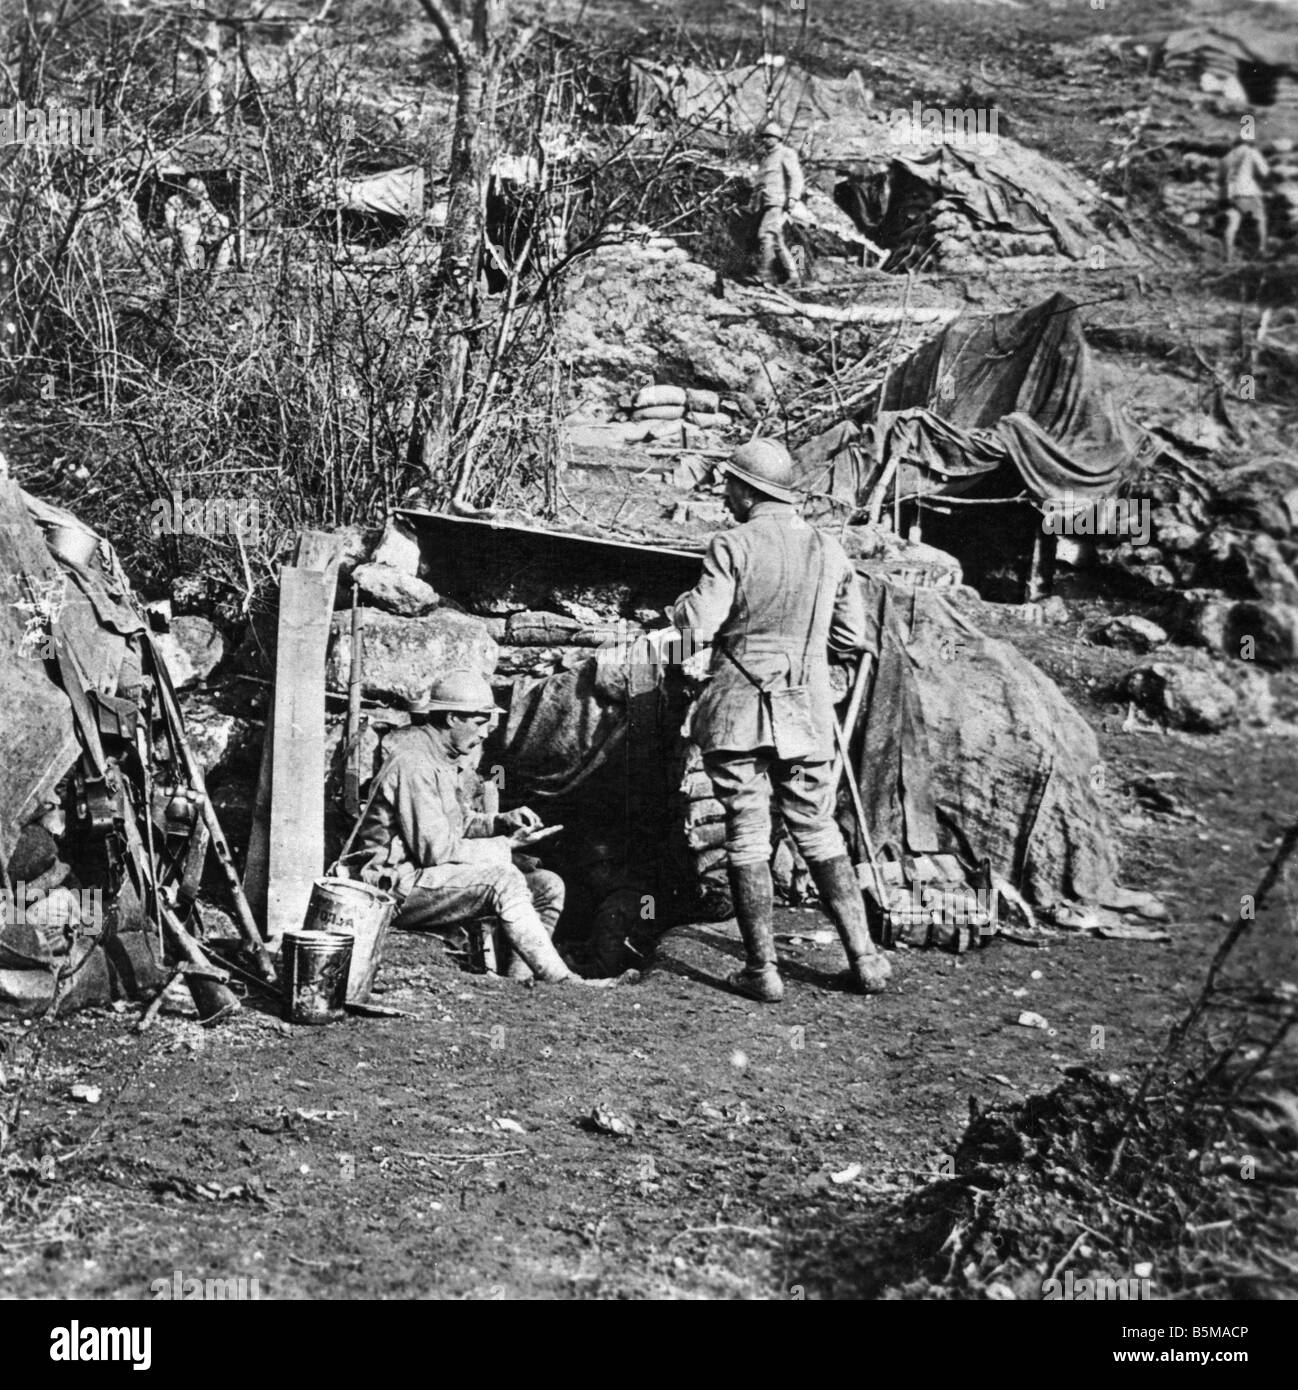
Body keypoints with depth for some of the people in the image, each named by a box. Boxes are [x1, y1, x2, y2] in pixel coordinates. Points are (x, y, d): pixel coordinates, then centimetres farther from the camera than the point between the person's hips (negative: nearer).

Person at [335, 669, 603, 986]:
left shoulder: (452, 758, 12)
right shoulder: (414, 764, -20)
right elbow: (436, 850, -23)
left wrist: (502, 822, 2)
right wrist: (506, 847, -16)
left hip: (429, 875, 10)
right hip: (396, 886, -10)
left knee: (548, 885, -1)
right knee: (503, 880, -30)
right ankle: (562, 982, -27)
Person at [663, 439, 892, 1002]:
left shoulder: (733, 546, -9)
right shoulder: (829, 550, 5)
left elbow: (697, 627, -13)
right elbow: (852, 637, 9)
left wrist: (680, 605, 9)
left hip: (738, 708, -4)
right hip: (807, 712, 4)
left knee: (747, 838, 3)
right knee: (818, 832, 14)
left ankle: (762, 970, 6)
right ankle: (864, 959, 14)